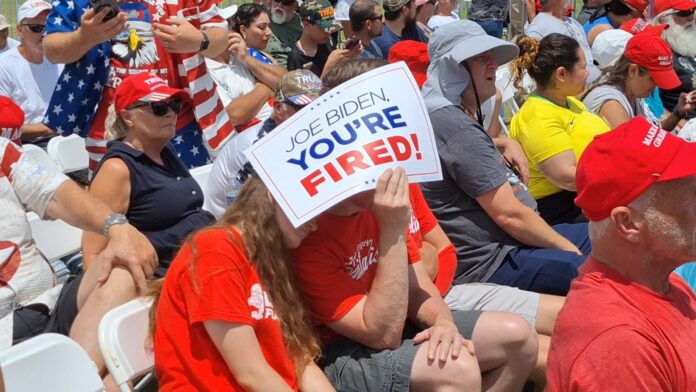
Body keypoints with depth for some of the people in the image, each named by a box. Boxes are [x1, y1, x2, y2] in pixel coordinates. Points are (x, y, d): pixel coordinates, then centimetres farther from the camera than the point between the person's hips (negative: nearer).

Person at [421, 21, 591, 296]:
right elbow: (510, 214, -22)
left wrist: (506, 143, 16)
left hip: (501, 244, 11)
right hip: (487, 263, -11)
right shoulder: (455, 126, -22)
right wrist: (569, 249, -9)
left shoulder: (453, 115, 11)